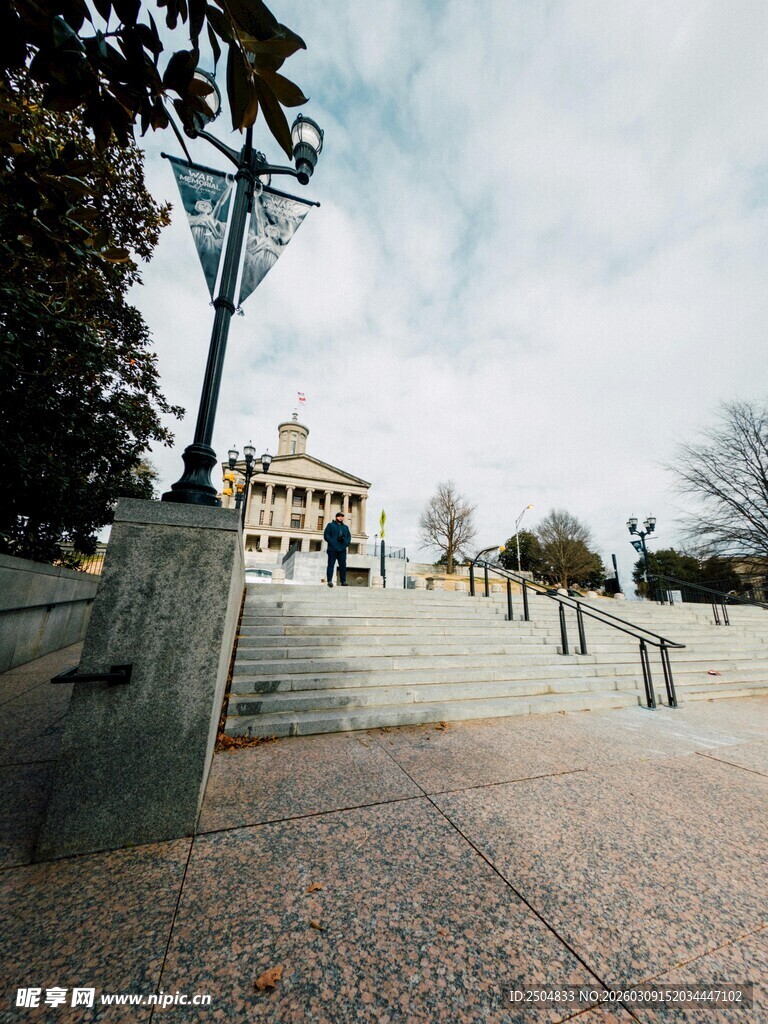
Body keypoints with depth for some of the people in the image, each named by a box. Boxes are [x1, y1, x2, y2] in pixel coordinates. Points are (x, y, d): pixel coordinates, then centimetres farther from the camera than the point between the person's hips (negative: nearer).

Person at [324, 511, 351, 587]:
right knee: (331, 564, -4)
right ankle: (330, 580, -3)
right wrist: (331, 542, -13)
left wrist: (346, 543, -3)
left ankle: (343, 581, 8)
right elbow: (326, 535, -1)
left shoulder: (345, 527, 22)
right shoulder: (330, 525, 8)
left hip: (342, 549, 4)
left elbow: (349, 536, 17)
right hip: (332, 549, -4)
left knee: (343, 565, 3)